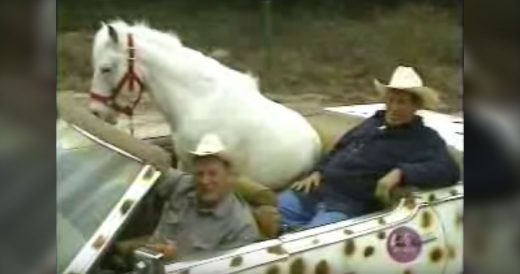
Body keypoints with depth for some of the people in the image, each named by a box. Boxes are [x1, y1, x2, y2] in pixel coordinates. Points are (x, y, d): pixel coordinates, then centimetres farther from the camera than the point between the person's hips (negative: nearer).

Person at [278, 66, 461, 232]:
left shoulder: (424, 139, 0)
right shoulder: (373, 122, 21)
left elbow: (449, 171, -17)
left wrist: (401, 172, -29)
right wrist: (317, 172, 11)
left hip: (351, 204, -7)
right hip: (319, 189, 7)